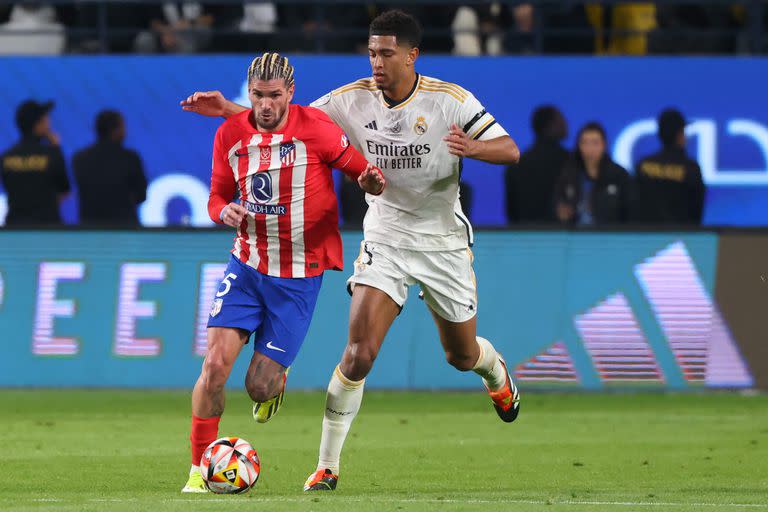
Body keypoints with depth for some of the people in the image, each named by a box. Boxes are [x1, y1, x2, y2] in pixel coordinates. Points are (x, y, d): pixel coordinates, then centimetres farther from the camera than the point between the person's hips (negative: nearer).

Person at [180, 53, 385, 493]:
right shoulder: (231, 134, 1)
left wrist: (372, 181, -26)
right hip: (247, 265, 3)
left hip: (298, 275, -3)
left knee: (259, 387, -4)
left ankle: (277, 378, 36)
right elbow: (218, 196, 12)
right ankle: (199, 471, -1)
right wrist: (225, 212, -12)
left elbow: (361, 168, -2)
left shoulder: (315, 128, -10)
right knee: (216, 363, -13)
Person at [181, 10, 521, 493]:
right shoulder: (354, 99, -8)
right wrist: (228, 109, -15)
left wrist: (473, 147, -37)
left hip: (444, 243, 0)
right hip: (385, 239, 0)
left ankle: (497, 373, 55)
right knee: (359, 353, -17)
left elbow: (510, 149, -15)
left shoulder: (451, 100, -14)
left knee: (462, 355, 16)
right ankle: (327, 466, -9)